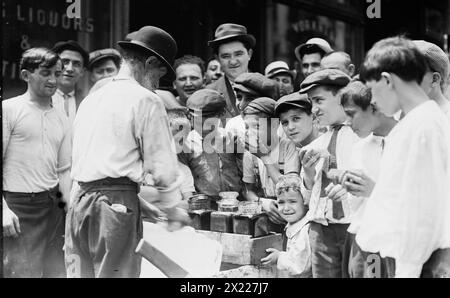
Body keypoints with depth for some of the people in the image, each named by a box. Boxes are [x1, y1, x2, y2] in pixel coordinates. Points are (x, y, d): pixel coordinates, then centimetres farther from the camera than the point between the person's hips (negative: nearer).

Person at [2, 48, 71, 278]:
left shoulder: (62, 120, 14)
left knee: (56, 271, 6)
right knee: (21, 271, -5)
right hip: (18, 207, -5)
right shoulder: (8, 109, -2)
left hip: (52, 206, 5)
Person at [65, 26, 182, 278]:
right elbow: (162, 165, -6)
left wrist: (144, 204, 27)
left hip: (79, 202, 7)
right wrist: (174, 208, 10)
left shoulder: (91, 99, 19)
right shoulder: (146, 100, -4)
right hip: (116, 206, -7)